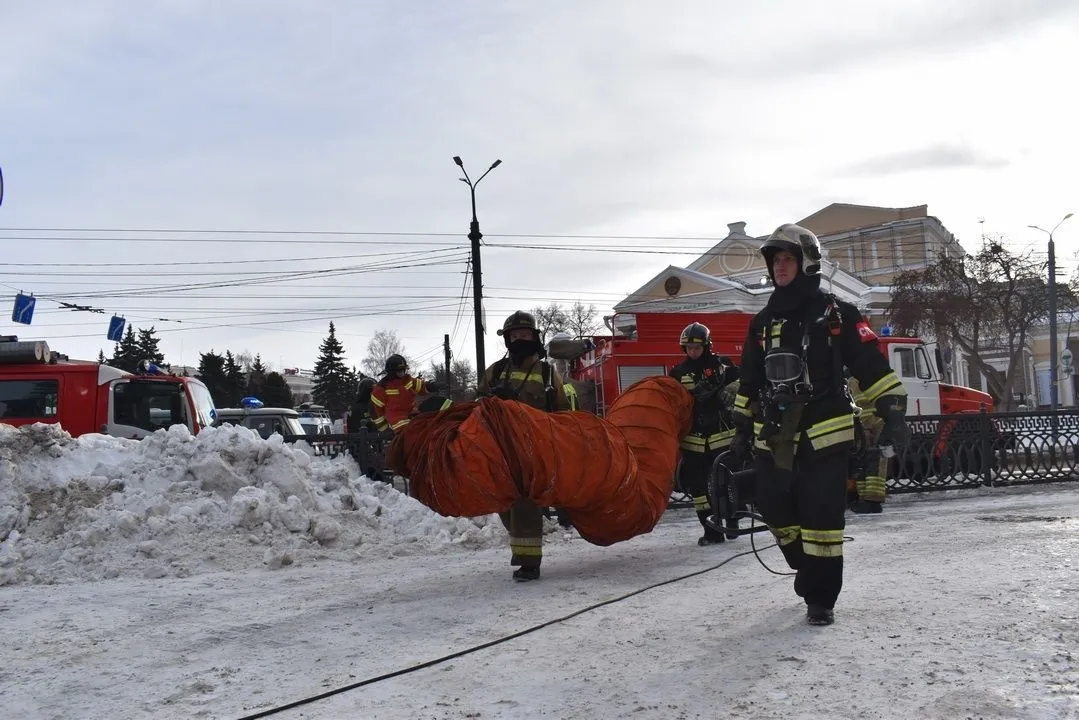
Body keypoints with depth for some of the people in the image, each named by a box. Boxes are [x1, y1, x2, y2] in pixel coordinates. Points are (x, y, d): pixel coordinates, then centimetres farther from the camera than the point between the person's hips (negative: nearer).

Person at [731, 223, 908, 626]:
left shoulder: (834, 314, -2)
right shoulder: (762, 323, 15)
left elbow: (872, 365, -5)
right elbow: (749, 383, 21)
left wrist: (892, 410, -13)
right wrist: (741, 430, 20)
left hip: (822, 438, -5)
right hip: (773, 441, 6)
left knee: (822, 519, -6)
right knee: (778, 514, 7)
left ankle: (821, 599, 5)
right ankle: (810, 573, 31)